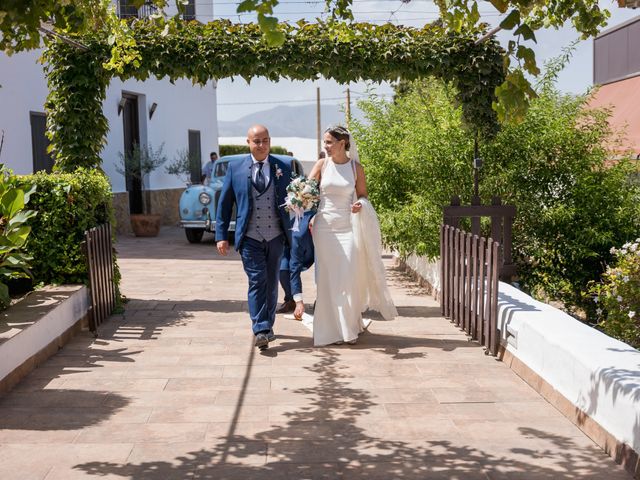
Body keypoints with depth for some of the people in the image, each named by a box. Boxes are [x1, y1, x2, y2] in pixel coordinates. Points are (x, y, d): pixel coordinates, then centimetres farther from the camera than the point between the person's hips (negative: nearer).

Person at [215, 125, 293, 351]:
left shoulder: (283, 167, 5)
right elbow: (224, 203, 5)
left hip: (276, 236, 2)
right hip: (250, 238, -2)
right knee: (257, 281, -9)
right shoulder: (235, 168, 2)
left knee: (271, 283, 11)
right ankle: (260, 330, -8)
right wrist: (221, 235, 0)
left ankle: (267, 326, 25)